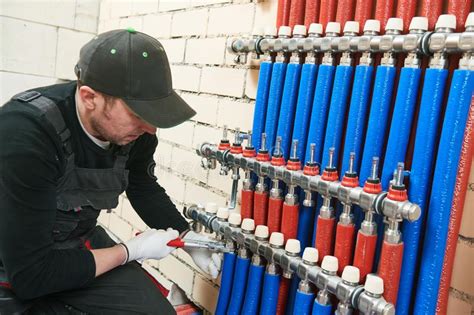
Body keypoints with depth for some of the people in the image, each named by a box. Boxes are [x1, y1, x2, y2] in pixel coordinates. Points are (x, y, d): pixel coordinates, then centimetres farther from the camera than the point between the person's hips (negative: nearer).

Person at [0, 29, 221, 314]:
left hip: (81, 244, 5)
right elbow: (30, 274, -29)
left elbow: (145, 189, 8)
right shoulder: (24, 134, -32)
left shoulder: (135, 129, -14)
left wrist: (187, 236, -5)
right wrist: (130, 252, -21)